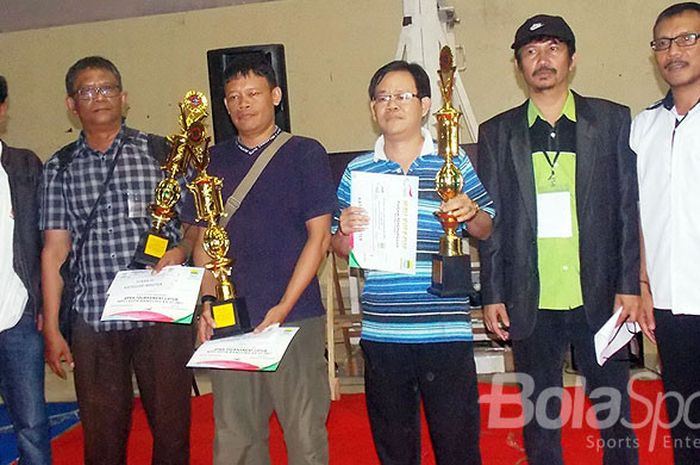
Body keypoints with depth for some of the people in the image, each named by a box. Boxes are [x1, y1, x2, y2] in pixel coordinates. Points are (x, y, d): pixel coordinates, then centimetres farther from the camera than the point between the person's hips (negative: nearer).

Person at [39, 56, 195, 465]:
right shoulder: (60, 168, 9)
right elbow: (54, 251, 7)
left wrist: (180, 250, -12)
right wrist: (51, 328, 3)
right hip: (92, 320, 2)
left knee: (172, 425, 7)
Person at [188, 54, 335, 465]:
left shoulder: (306, 154, 2)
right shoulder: (214, 161, 13)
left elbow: (319, 236, -3)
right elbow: (204, 239, 14)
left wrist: (283, 307, -12)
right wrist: (207, 302, -1)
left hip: (296, 319, -3)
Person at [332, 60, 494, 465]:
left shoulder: (453, 162, 4)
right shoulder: (357, 171, 9)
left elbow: (486, 230, 9)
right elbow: (341, 250, 11)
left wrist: (471, 213, -13)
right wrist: (345, 230, -11)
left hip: (446, 328, -2)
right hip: (381, 330, 2)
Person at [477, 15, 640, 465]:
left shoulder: (612, 120, 5)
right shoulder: (497, 132, 6)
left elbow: (628, 209, 4)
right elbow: (491, 221, 6)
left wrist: (629, 286, -2)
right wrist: (493, 296, 2)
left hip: (599, 297, 0)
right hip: (532, 304, 1)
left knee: (615, 414, 9)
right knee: (539, 418, 10)